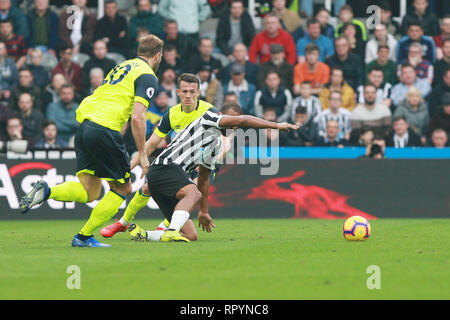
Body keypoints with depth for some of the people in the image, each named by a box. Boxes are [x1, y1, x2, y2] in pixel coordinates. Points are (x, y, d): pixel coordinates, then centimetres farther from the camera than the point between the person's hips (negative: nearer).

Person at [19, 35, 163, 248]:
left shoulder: (123, 67, 24)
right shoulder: (148, 76, -2)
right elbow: (137, 118, -13)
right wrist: (142, 155, -7)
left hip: (85, 126, 8)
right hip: (105, 129, -8)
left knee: (89, 193, 10)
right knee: (122, 189, 7)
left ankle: (46, 191, -13)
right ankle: (84, 236, 5)